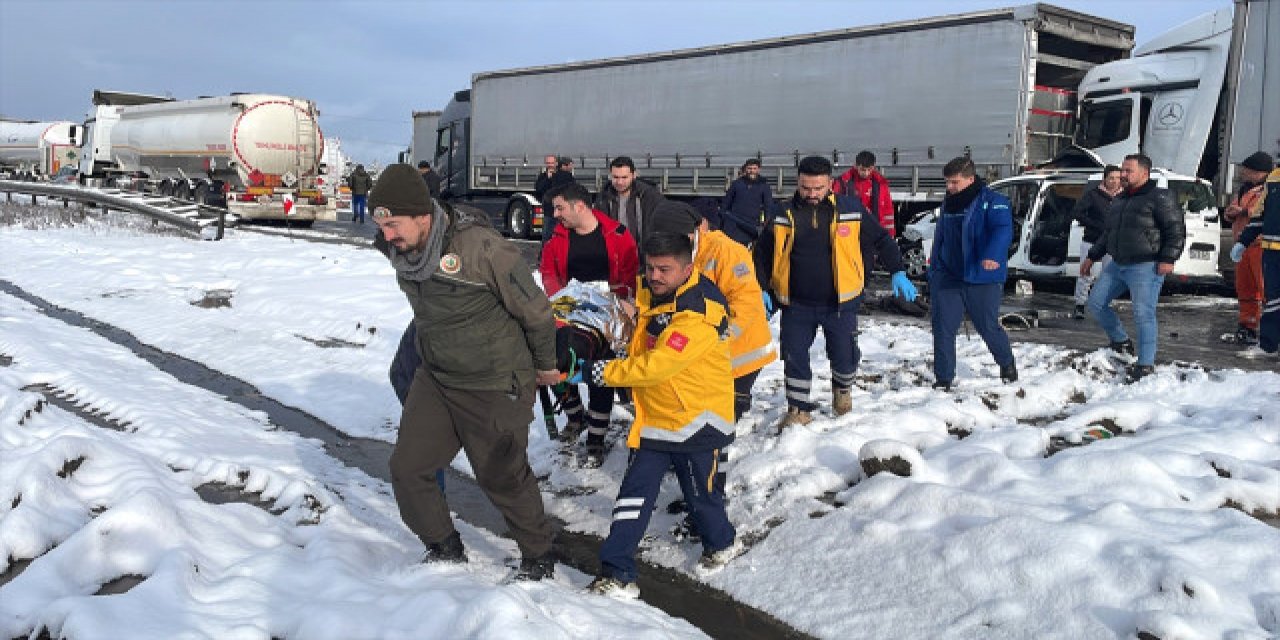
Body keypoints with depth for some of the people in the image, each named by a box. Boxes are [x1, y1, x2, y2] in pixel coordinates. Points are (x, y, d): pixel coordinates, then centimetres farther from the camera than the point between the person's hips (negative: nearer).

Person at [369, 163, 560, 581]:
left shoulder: (482, 248, -28)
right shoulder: (399, 249, -7)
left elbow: (535, 310, -15)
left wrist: (545, 366, 0)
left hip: (496, 386, -6)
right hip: (435, 378, 7)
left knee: (503, 477, 8)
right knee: (407, 468, 6)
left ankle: (538, 557, 33)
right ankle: (446, 550, 29)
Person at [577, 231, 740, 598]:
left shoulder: (698, 311, -25)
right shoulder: (650, 294, 2)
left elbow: (658, 365, -30)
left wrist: (604, 372, -22)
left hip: (696, 419, -7)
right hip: (654, 417, 7)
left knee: (700, 493, 10)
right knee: (635, 491, 1)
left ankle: (721, 543, 40)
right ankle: (616, 571, 4)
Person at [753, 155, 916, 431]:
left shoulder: (851, 210, -6)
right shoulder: (784, 216, -3)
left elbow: (881, 240, 5)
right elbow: (762, 253, 8)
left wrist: (897, 273, -1)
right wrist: (763, 289, 0)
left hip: (840, 302, -1)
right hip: (797, 304, 1)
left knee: (844, 357, 5)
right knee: (794, 357, 1)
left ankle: (843, 388, 39)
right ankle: (799, 409, 18)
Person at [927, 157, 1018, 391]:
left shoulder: (992, 202, -8)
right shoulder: (948, 204, 13)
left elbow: (1003, 231, -24)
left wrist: (993, 255, -43)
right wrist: (934, 271, 21)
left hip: (982, 279, -5)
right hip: (947, 278, 5)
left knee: (988, 327, 5)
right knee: (942, 328, -2)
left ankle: (1007, 364, 34)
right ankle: (943, 379, 7)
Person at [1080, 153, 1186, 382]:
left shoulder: (1159, 198, -6)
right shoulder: (1119, 200, 18)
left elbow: (1176, 230, -10)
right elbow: (1108, 233, 28)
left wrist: (1168, 259, -19)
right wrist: (1092, 257, 25)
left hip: (1146, 267, -8)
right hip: (1117, 265, 8)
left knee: (1143, 314, -11)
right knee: (1096, 303, 6)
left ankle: (1146, 365, -6)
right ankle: (1121, 342, 23)